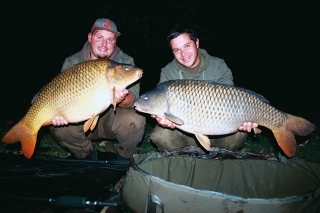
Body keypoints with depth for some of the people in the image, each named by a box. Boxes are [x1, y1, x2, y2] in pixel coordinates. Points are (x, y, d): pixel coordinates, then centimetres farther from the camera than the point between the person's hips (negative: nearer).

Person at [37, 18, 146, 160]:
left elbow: (133, 98, -20)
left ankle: (126, 156, 4)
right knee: (58, 126, -24)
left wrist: (122, 100, -46)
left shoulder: (125, 61, -11)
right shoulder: (72, 63, -6)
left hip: (112, 117, -1)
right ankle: (86, 155, 8)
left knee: (135, 120, -31)